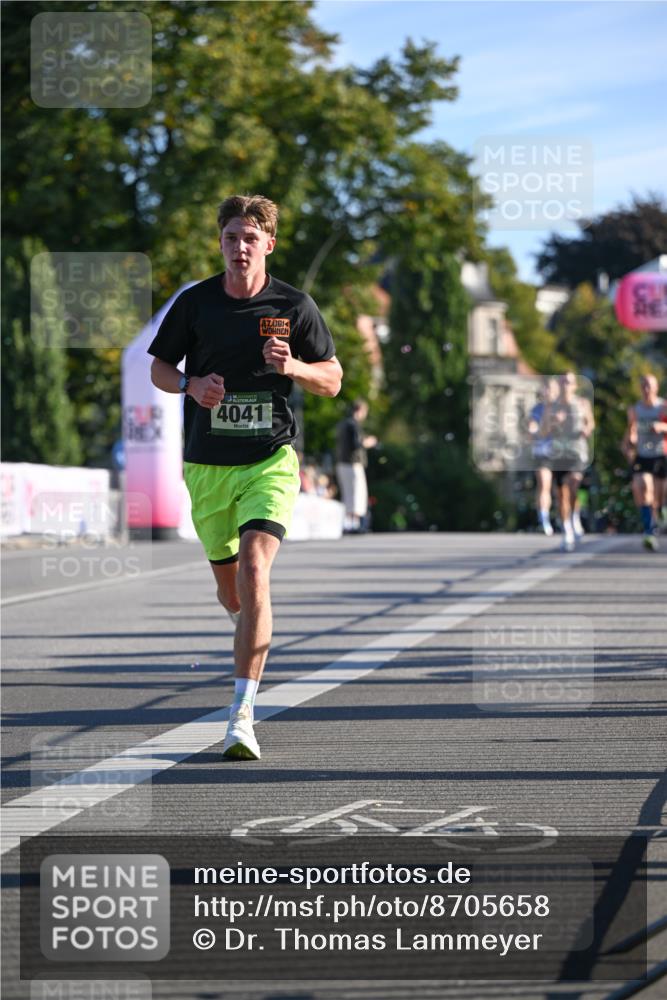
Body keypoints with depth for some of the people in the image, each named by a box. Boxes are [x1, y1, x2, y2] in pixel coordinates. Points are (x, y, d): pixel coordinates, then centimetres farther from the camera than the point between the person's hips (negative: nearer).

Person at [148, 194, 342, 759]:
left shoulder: (295, 306, -1)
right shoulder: (194, 302, 2)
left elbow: (333, 380, 5)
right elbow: (159, 368, 12)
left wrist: (294, 367, -16)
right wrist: (191, 384, -11)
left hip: (270, 459, -3)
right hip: (206, 463, 3)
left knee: (254, 571, -21)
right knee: (228, 585, 12)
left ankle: (242, 717, -22)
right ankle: (254, 634, 50)